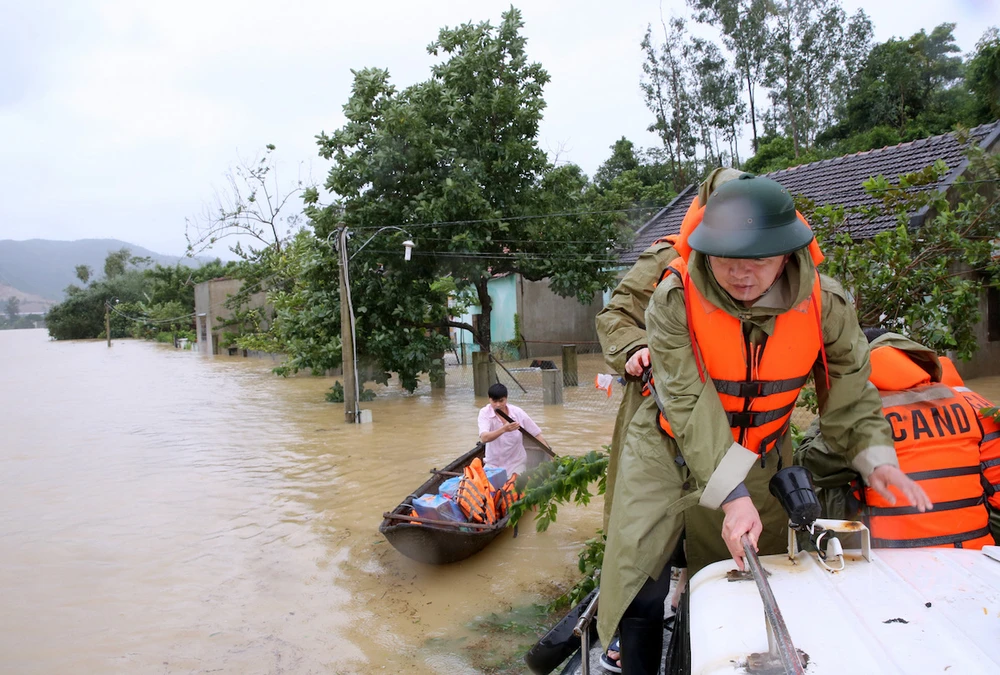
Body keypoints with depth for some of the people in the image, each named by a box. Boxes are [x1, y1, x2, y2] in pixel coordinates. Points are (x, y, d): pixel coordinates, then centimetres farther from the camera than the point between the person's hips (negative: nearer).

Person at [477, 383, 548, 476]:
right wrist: (503, 429, -47)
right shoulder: (485, 413, -14)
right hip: (493, 463, 1)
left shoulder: (517, 412, -11)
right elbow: (484, 438, -31)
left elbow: (537, 434, -6)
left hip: (516, 463, 0)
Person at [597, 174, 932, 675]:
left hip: (757, 463, 3)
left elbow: (849, 391, -3)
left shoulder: (824, 305, -15)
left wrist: (875, 457, -19)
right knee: (641, 591, -6)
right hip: (667, 452, -2)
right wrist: (732, 496, -35)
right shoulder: (674, 299, -25)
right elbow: (689, 405, -29)